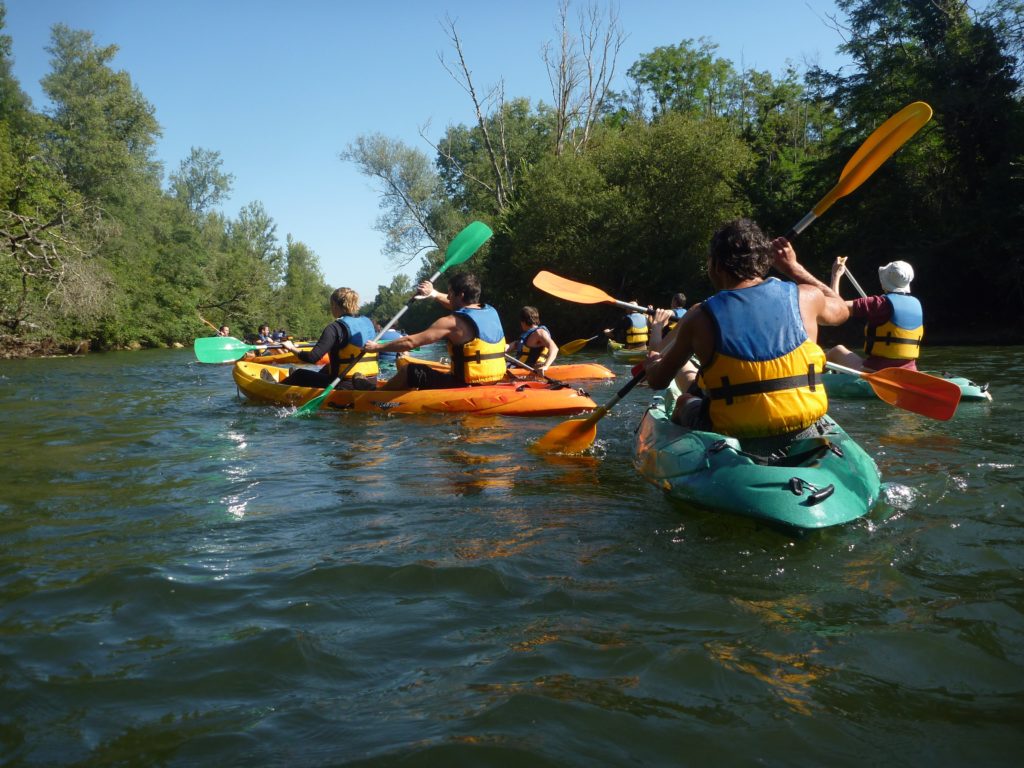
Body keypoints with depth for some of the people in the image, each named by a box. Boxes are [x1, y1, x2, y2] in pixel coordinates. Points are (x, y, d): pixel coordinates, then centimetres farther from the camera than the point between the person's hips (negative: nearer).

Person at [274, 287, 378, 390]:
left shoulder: (335, 328, -14)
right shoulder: (368, 323, 6)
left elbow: (312, 358, -19)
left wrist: (292, 348, -1)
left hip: (345, 385, -7)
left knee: (300, 375, 17)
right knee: (327, 370, 35)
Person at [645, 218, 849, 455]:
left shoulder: (700, 319, -10)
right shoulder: (805, 298, -4)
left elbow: (658, 381, 2)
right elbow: (841, 310, 21)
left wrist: (651, 363, 26)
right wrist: (794, 267, 27)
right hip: (804, 438, 3)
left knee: (685, 401, 29)